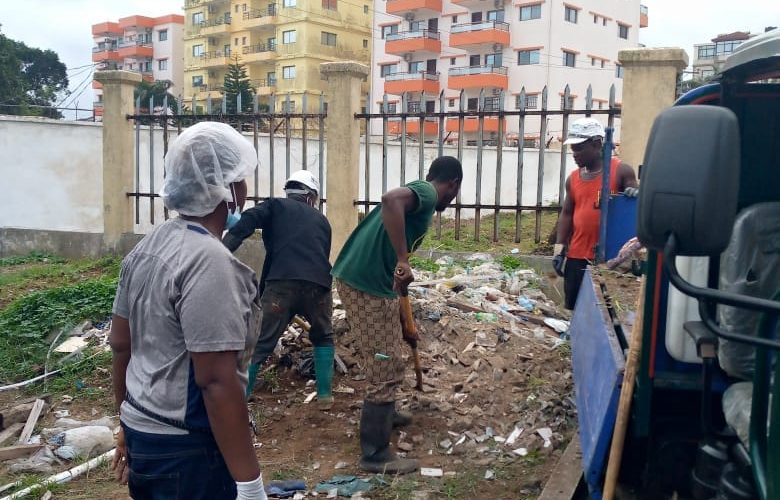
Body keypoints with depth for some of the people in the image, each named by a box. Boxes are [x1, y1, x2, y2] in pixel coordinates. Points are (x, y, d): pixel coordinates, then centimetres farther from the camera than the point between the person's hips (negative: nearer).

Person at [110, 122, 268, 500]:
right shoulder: (209, 261, -23)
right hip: (188, 451, -8)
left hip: (143, 434, 9)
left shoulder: (147, 247, 4)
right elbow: (216, 381, -26)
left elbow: (121, 345, 11)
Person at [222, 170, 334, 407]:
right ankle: (325, 395, 26)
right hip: (318, 284, 3)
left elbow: (247, 222, 0)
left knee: (259, 346, 2)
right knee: (323, 337, 27)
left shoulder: (276, 206, 19)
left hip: (282, 284, -3)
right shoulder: (321, 220, 29)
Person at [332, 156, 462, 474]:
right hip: (367, 285, -10)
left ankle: (384, 413, 48)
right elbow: (391, 200, -33)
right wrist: (403, 260, -32)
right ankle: (375, 454, 8)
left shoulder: (420, 192, 20)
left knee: (386, 362, 28)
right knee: (386, 370, -2)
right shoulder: (428, 193, -10)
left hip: (363, 280, 10)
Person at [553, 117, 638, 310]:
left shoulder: (621, 171, -4)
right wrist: (559, 248, 7)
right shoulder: (573, 178, 10)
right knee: (573, 305, 10)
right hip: (577, 256, 5)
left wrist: (637, 195, -23)